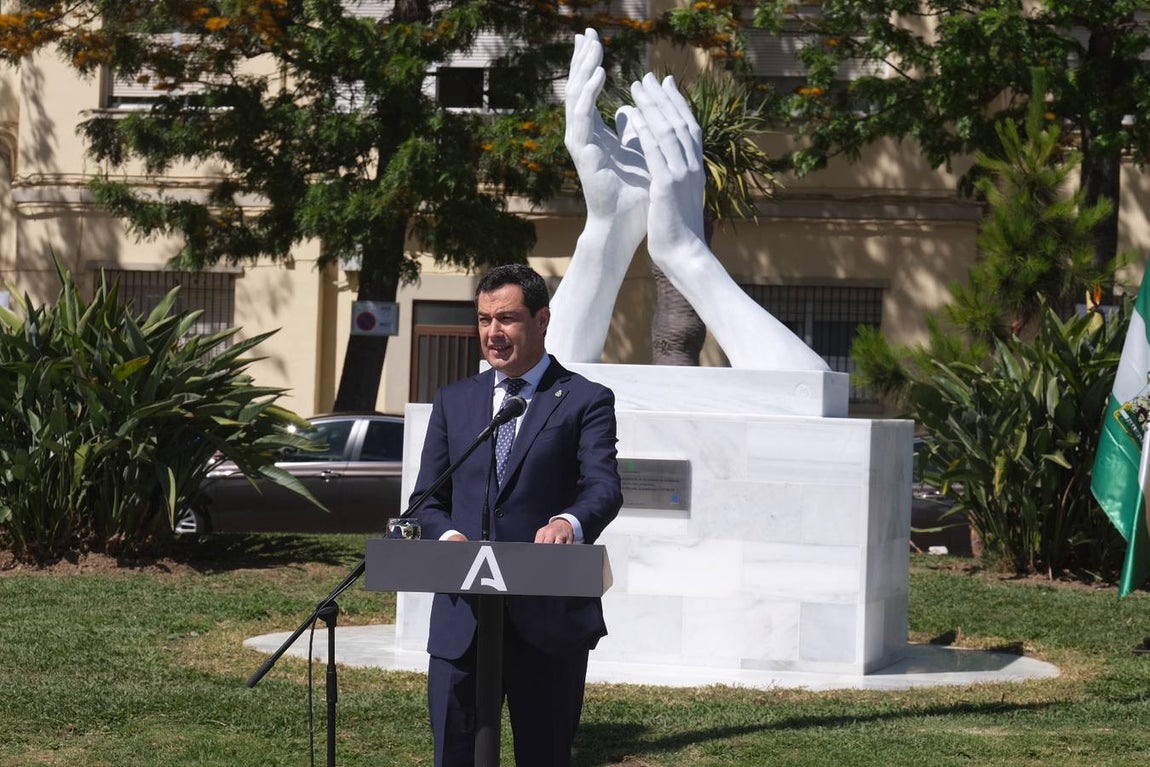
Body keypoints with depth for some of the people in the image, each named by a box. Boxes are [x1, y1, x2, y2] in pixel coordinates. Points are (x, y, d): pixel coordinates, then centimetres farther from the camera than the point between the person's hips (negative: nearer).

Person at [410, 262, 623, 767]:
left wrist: (571, 523, -36)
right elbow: (426, 501, 12)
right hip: (461, 616, 3)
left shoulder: (585, 401, 2)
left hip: (548, 617, -3)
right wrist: (448, 535, -11)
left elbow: (604, 487, -12)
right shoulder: (454, 402, 15)